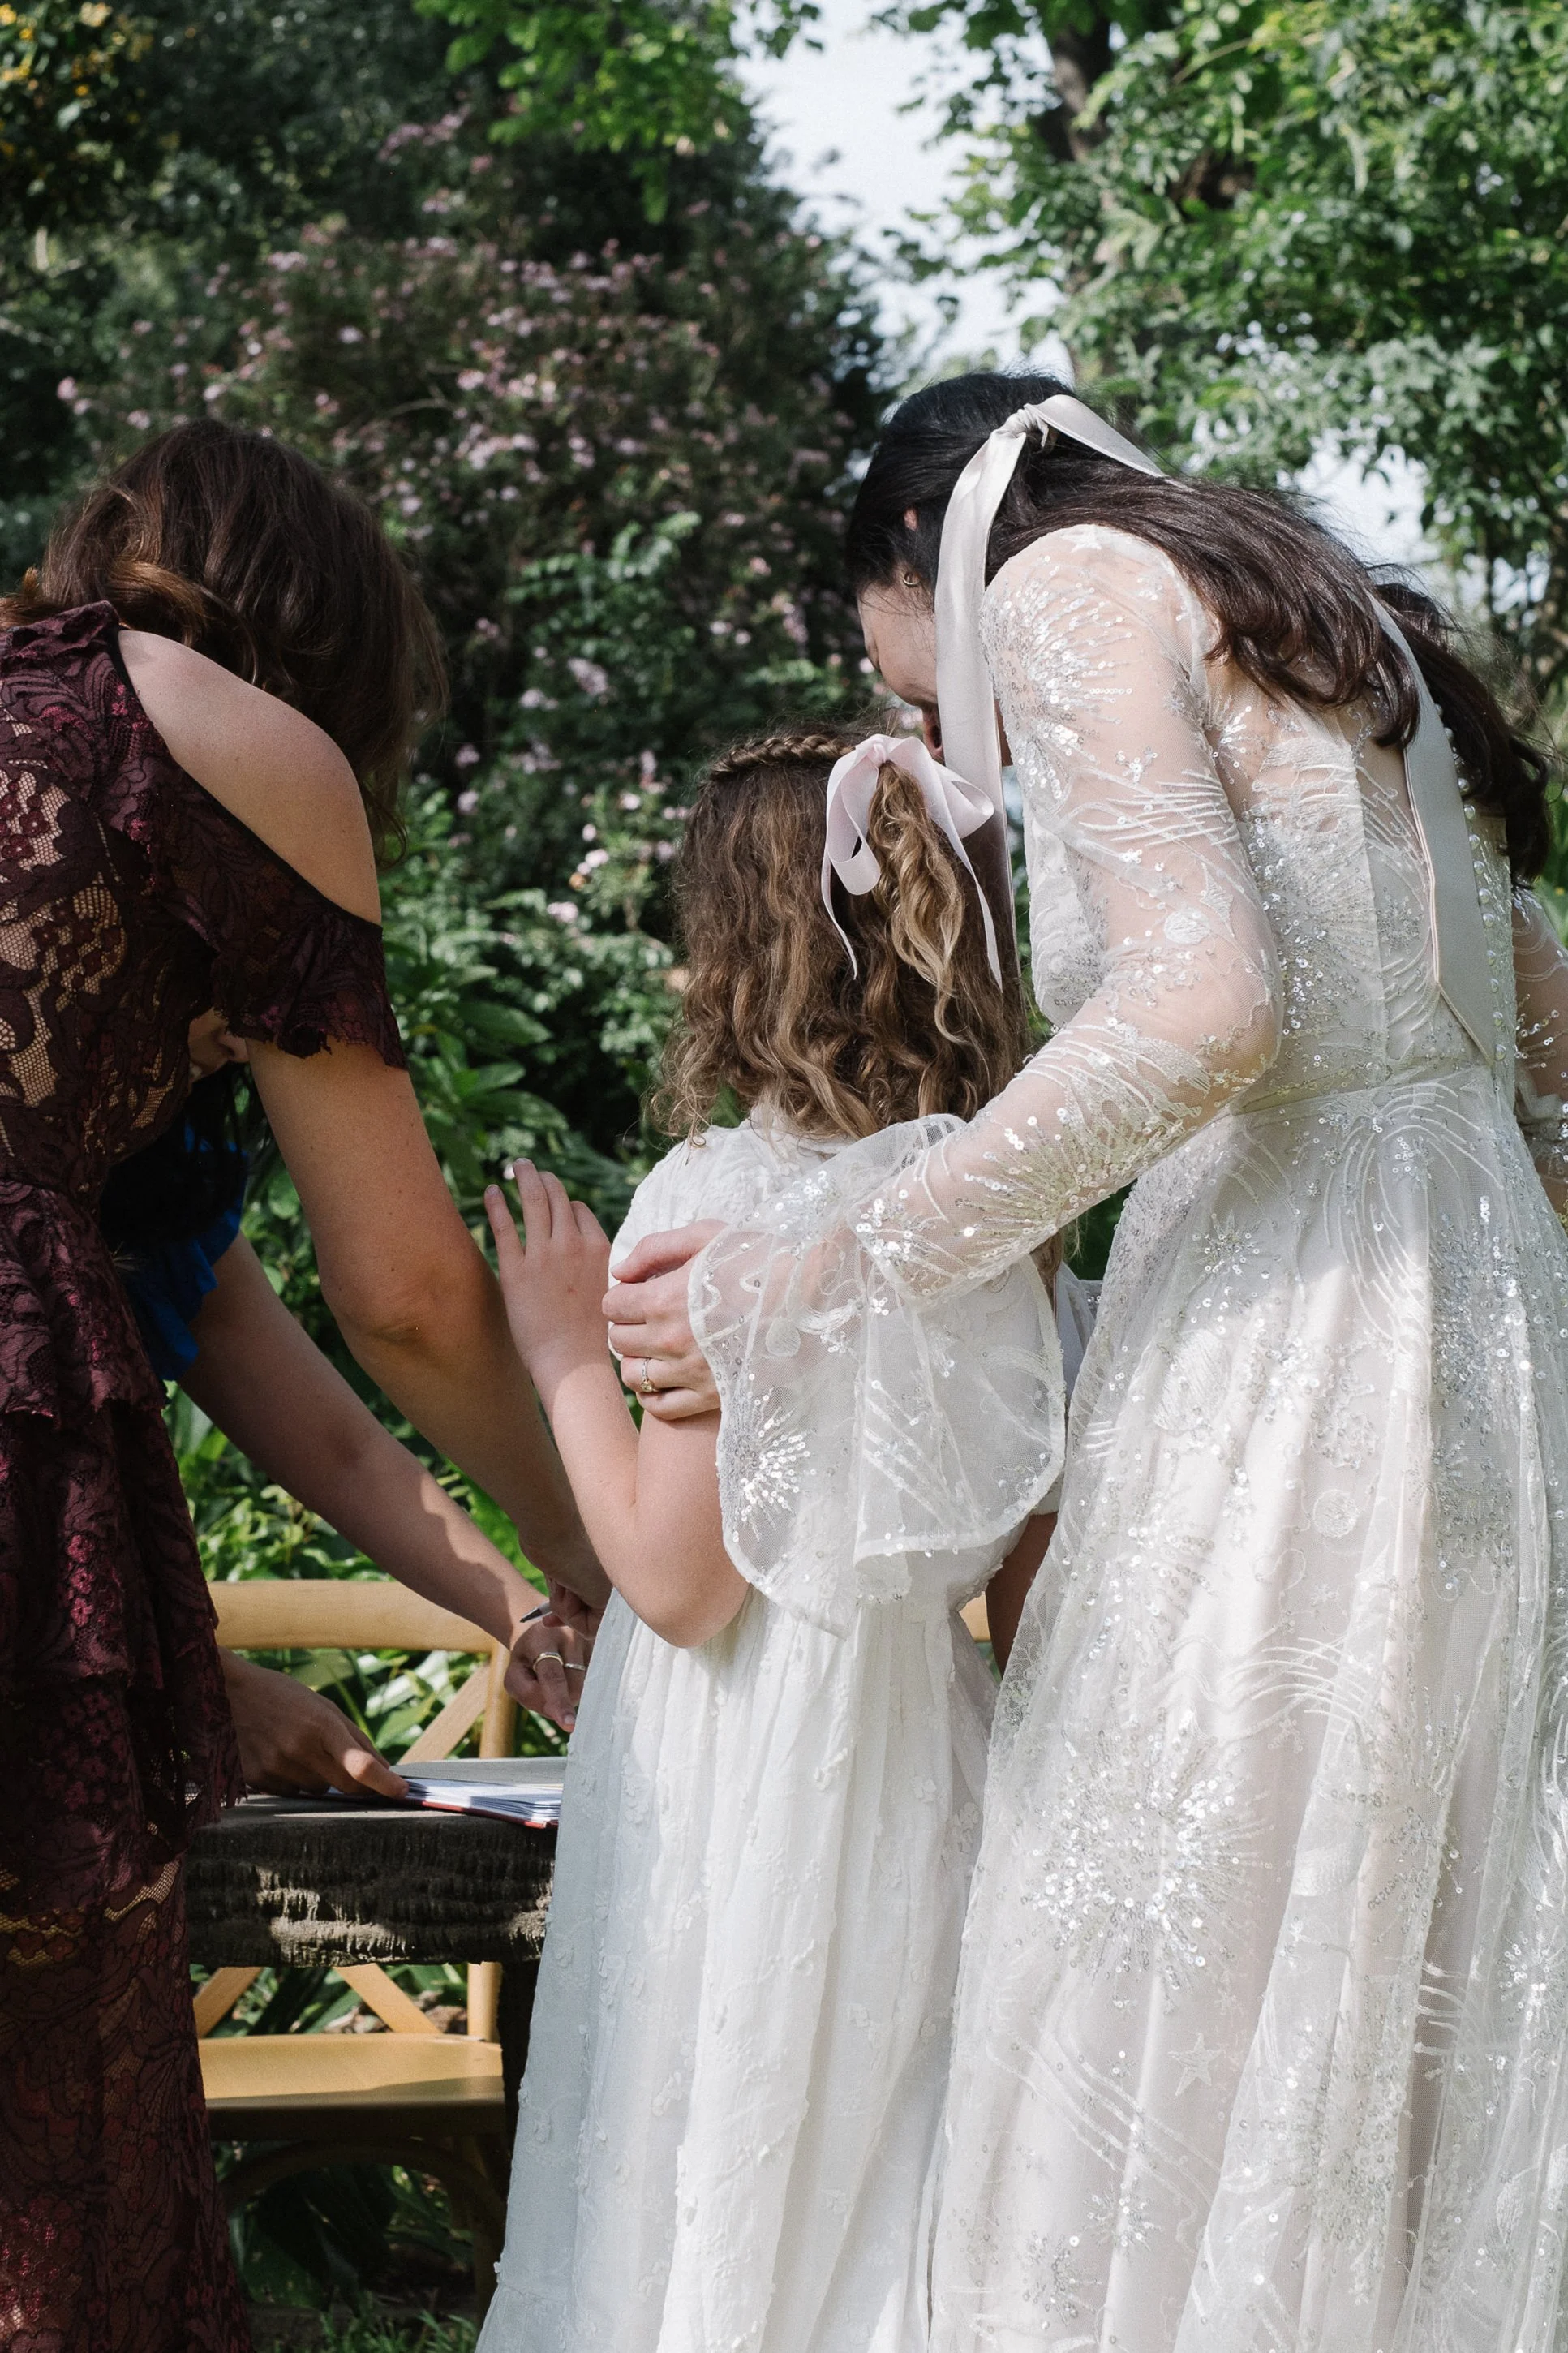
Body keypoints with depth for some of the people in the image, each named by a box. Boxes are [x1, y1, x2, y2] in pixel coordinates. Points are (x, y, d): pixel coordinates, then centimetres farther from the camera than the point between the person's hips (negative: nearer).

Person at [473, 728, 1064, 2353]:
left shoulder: (720, 1199, -16)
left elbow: (679, 1577, -16)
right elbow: (1031, 1548, 8)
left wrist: (567, 1356, -5)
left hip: (744, 1777, -6)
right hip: (923, 1751, 6)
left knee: (714, 2187, 5)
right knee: (875, 2171, 16)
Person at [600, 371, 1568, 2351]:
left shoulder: (1065, 580, 0)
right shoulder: (1352, 648, 26)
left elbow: (1202, 1010, -16)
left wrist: (812, 1280, -12)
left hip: (1277, 1363, -9)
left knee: (1175, 2067, -6)